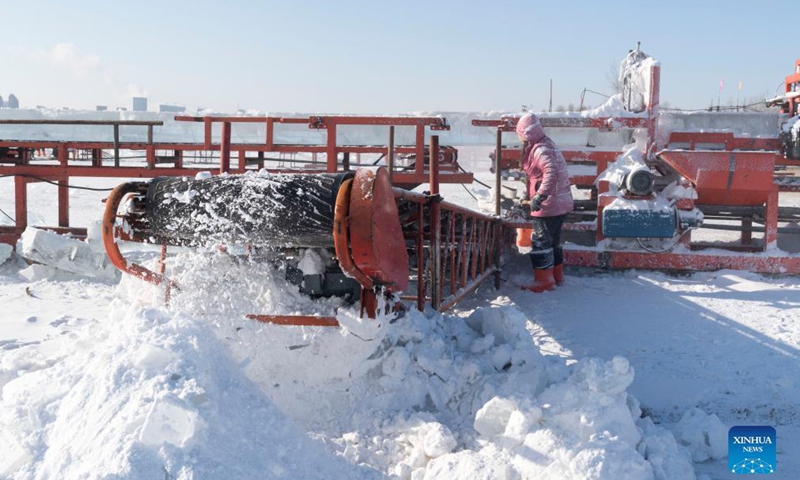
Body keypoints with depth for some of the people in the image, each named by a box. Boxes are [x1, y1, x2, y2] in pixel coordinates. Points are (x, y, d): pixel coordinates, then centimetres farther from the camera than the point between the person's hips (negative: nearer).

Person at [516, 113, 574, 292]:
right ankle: (557, 275, 30)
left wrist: (540, 196, -36)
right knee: (553, 240, 20)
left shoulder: (541, 150, -18)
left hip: (548, 205, -10)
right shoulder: (547, 144, 14)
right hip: (562, 203, 10)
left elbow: (551, 171, -34)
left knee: (541, 241, -1)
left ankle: (544, 280, 4)